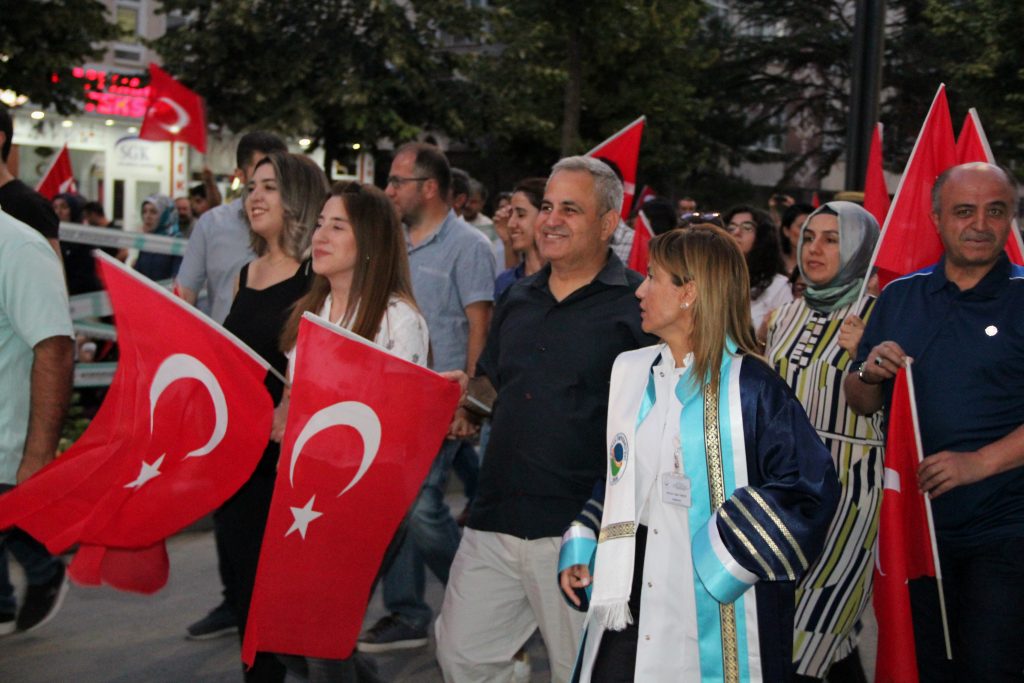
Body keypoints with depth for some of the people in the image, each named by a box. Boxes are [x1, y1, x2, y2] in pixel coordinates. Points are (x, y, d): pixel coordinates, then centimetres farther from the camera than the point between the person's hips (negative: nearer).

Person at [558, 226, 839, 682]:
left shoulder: (750, 388, -11)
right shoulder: (630, 372, 10)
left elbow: (812, 487, -15)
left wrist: (727, 562, -16)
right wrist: (581, 549, 10)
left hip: (714, 616, -5)